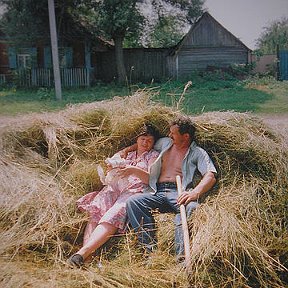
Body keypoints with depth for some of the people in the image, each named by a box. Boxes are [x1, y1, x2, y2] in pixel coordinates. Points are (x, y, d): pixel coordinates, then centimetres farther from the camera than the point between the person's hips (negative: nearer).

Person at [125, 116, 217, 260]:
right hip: (157, 193, 4)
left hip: (179, 193, -4)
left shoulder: (197, 153, 10)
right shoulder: (165, 143, 24)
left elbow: (210, 176, -4)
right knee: (132, 201, -25)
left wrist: (195, 193, -23)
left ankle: (182, 255, -42)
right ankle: (150, 248, -29)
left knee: (191, 206, -39)